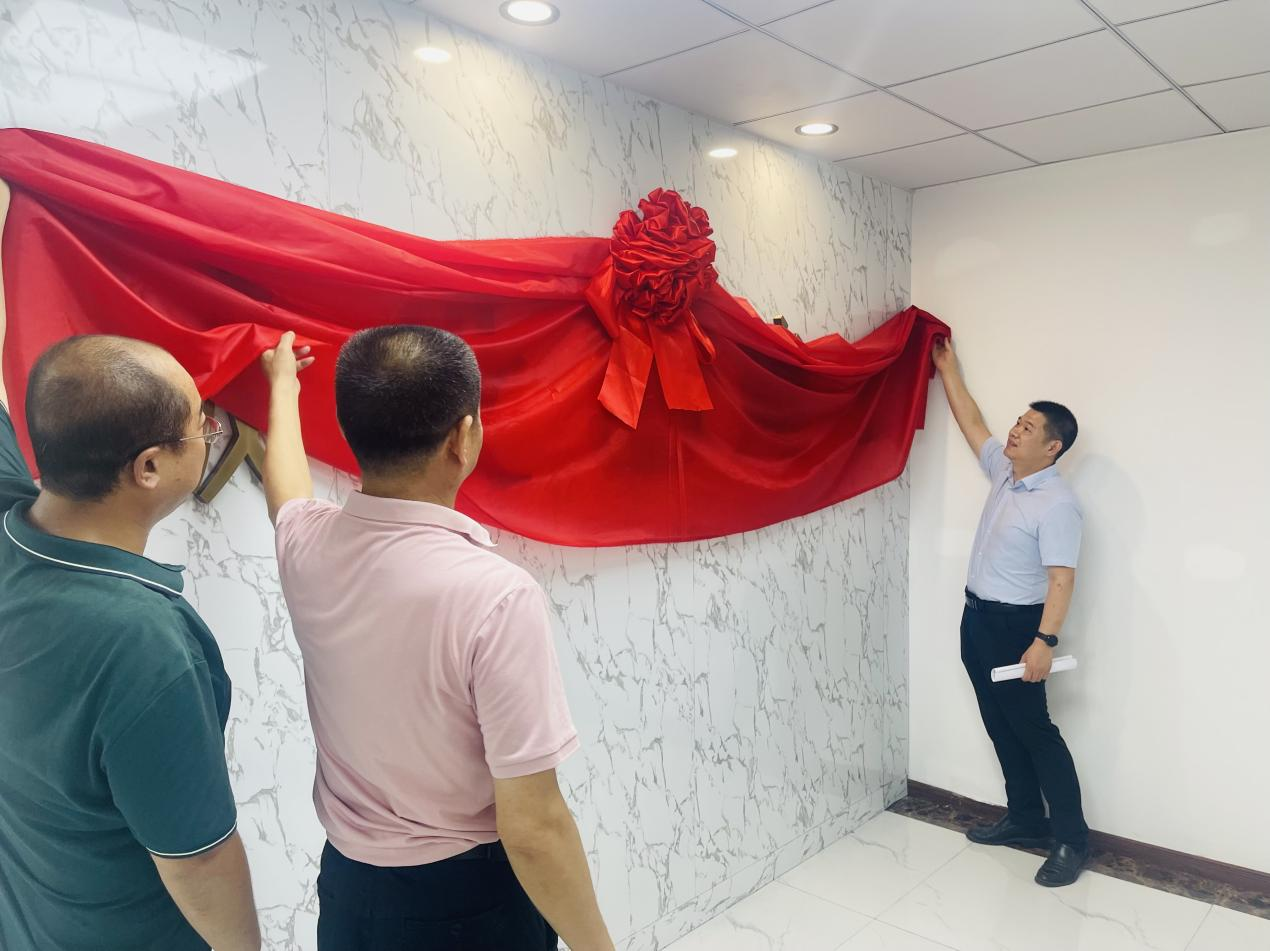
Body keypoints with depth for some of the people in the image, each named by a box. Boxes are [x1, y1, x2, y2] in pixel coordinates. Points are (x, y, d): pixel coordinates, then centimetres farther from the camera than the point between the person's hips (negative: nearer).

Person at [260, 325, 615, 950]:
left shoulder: (306, 546, -12)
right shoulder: (495, 595, -31)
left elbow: (286, 488, 15)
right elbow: (532, 829, -26)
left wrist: (283, 381, 32)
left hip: (347, 885, 5)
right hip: (466, 900, -5)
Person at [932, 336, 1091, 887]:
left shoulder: (1057, 503, -18)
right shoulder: (1004, 472, 6)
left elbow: (1061, 578, -23)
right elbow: (972, 424, 19)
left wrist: (1044, 641, -30)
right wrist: (946, 369, 23)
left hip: (1014, 625, -9)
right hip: (977, 617, 9)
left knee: (1034, 730, -1)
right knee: (1001, 728, 15)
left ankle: (1071, 839, 11)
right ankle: (1025, 819, 28)